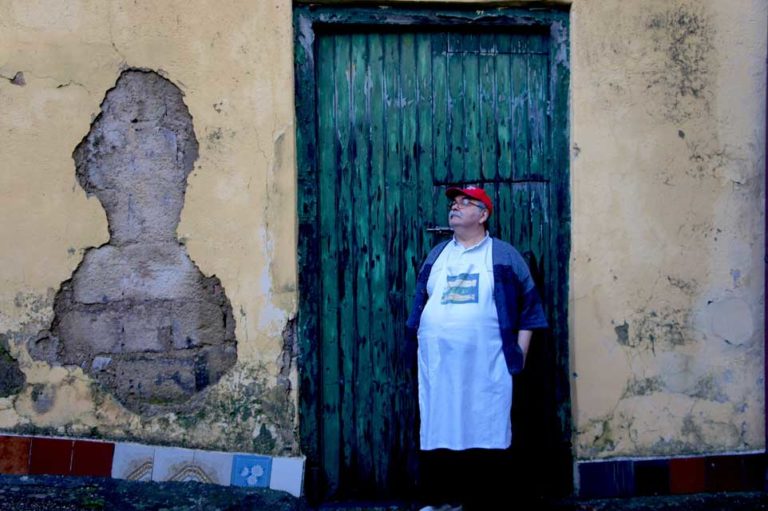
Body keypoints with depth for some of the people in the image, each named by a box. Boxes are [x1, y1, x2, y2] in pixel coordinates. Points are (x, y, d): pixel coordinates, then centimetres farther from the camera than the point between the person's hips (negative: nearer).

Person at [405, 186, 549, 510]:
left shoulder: (504, 256, 5)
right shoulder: (436, 256, 17)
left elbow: (530, 306, 5)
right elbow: (420, 304, 19)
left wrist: (520, 351, -1)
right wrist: (415, 348, 11)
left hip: (487, 365, -3)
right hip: (439, 365, 3)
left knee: (488, 434, -2)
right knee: (439, 432, 6)